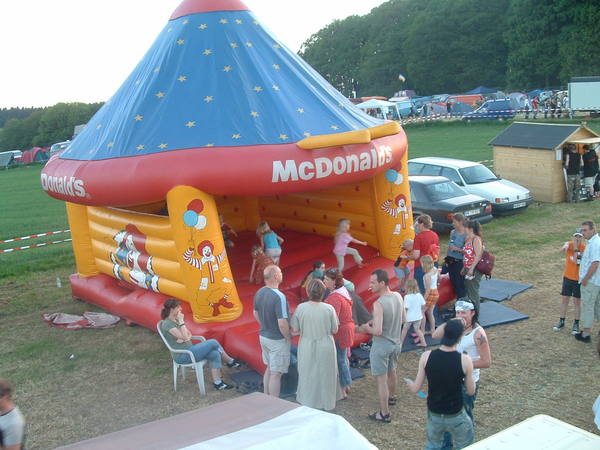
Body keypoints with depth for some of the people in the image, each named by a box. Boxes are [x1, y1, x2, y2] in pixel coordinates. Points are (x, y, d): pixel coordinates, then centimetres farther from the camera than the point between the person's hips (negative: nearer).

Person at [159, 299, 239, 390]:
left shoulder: (176, 320, 13)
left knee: (215, 354, -10)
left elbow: (189, 334, 13)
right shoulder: (167, 324, -17)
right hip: (182, 356, -9)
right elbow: (184, 337, -22)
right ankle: (230, 361, 2)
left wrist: (186, 338, -11)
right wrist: (181, 321, -18)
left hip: (189, 349, 9)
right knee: (213, 342, -15)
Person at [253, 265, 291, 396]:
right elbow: (282, 324, -27)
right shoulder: (279, 297, -27)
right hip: (277, 340, -8)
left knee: (269, 369, 22)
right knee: (276, 374, 2)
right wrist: (288, 338, -11)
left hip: (263, 336, 8)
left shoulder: (259, 293, -2)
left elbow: (256, 314, 12)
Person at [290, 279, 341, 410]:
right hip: (325, 348, 0)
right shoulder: (329, 309, -16)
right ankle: (326, 402, 29)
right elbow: (334, 330, -7)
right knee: (325, 374, 17)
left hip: (307, 348, 1)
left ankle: (307, 402, 30)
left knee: (307, 375, 18)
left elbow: (294, 330, -8)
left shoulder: (301, 308, -15)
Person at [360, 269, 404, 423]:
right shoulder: (398, 296, -5)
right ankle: (392, 397, 51)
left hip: (382, 345, -8)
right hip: (396, 343, 8)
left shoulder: (378, 304, -27)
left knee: (381, 379, 4)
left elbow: (378, 331, -29)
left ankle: (384, 414, 12)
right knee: (391, 371, 29)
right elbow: (403, 320, 8)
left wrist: (367, 329, -9)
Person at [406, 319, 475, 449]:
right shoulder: (465, 360, -21)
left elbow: (416, 388, -7)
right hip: (456, 417, -2)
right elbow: (471, 391, -7)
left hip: (433, 414, 2)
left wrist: (408, 382, 16)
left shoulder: (427, 356, -16)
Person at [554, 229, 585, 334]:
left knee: (577, 301, 5)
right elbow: (563, 248, -31)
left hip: (579, 279, -2)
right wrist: (565, 247, -54)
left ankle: (576, 324, 17)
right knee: (565, 299, 10)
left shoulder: (585, 248, -12)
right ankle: (561, 321, 22)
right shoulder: (569, 244, -6)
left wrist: (576, 248, -24)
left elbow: (576, 261, -22)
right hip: (567, 277, 2)